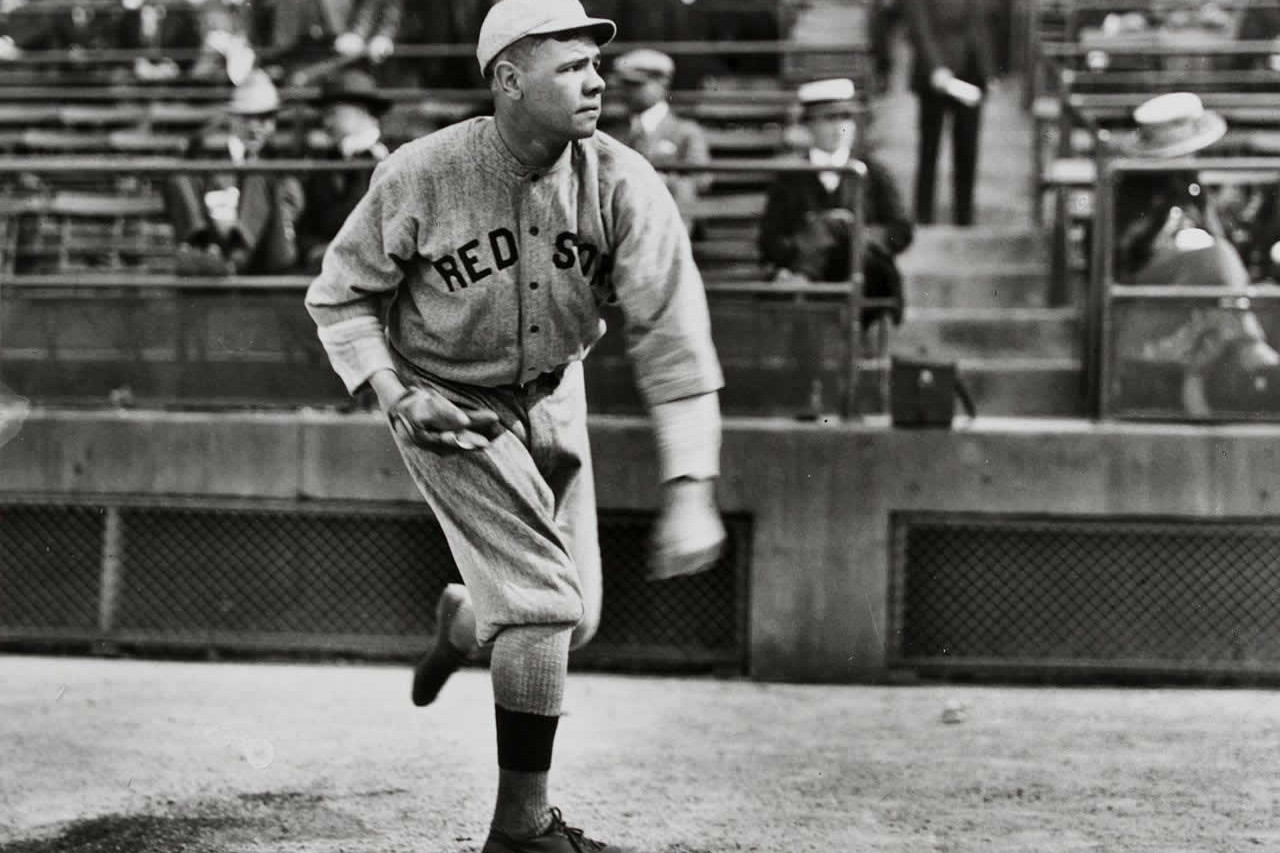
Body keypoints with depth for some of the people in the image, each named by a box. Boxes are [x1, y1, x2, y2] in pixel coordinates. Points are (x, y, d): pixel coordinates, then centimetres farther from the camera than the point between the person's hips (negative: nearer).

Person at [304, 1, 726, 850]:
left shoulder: (621, 184, -20)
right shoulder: (420, 177, -23)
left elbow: (672, 335, -26)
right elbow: (338, 295, -7)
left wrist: (691, 489, -34)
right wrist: (395, 395, -22)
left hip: (551, 398, 4)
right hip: (448, 407, -4)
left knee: (574, 619, 11)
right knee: (543, 604, -14)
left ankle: (463, 619, 48)